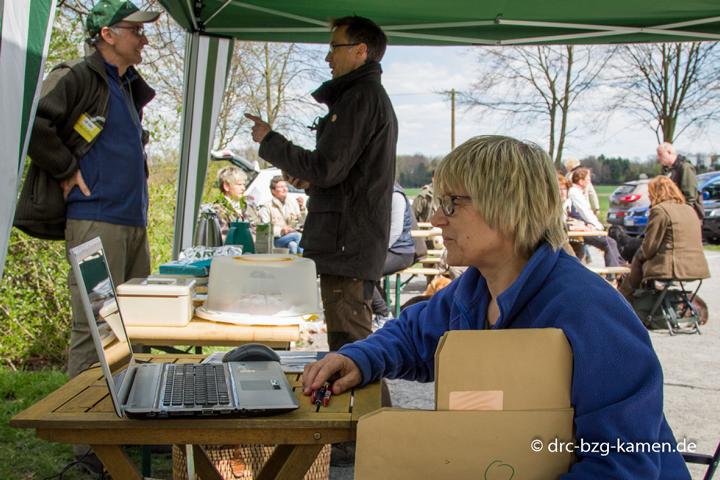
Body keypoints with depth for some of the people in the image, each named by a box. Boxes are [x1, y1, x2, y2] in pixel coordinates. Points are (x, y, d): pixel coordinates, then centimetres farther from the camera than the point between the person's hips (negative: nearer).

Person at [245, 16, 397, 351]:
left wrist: (269, 141, -6)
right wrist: (309, 179, 12)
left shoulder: (359, 97, -12)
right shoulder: (375, 96, 22)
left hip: (346, 245, -11)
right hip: (360, 245, 11)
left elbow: (325, 169, -18)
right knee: (355, 345, 17)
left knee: (347, 348, -9)